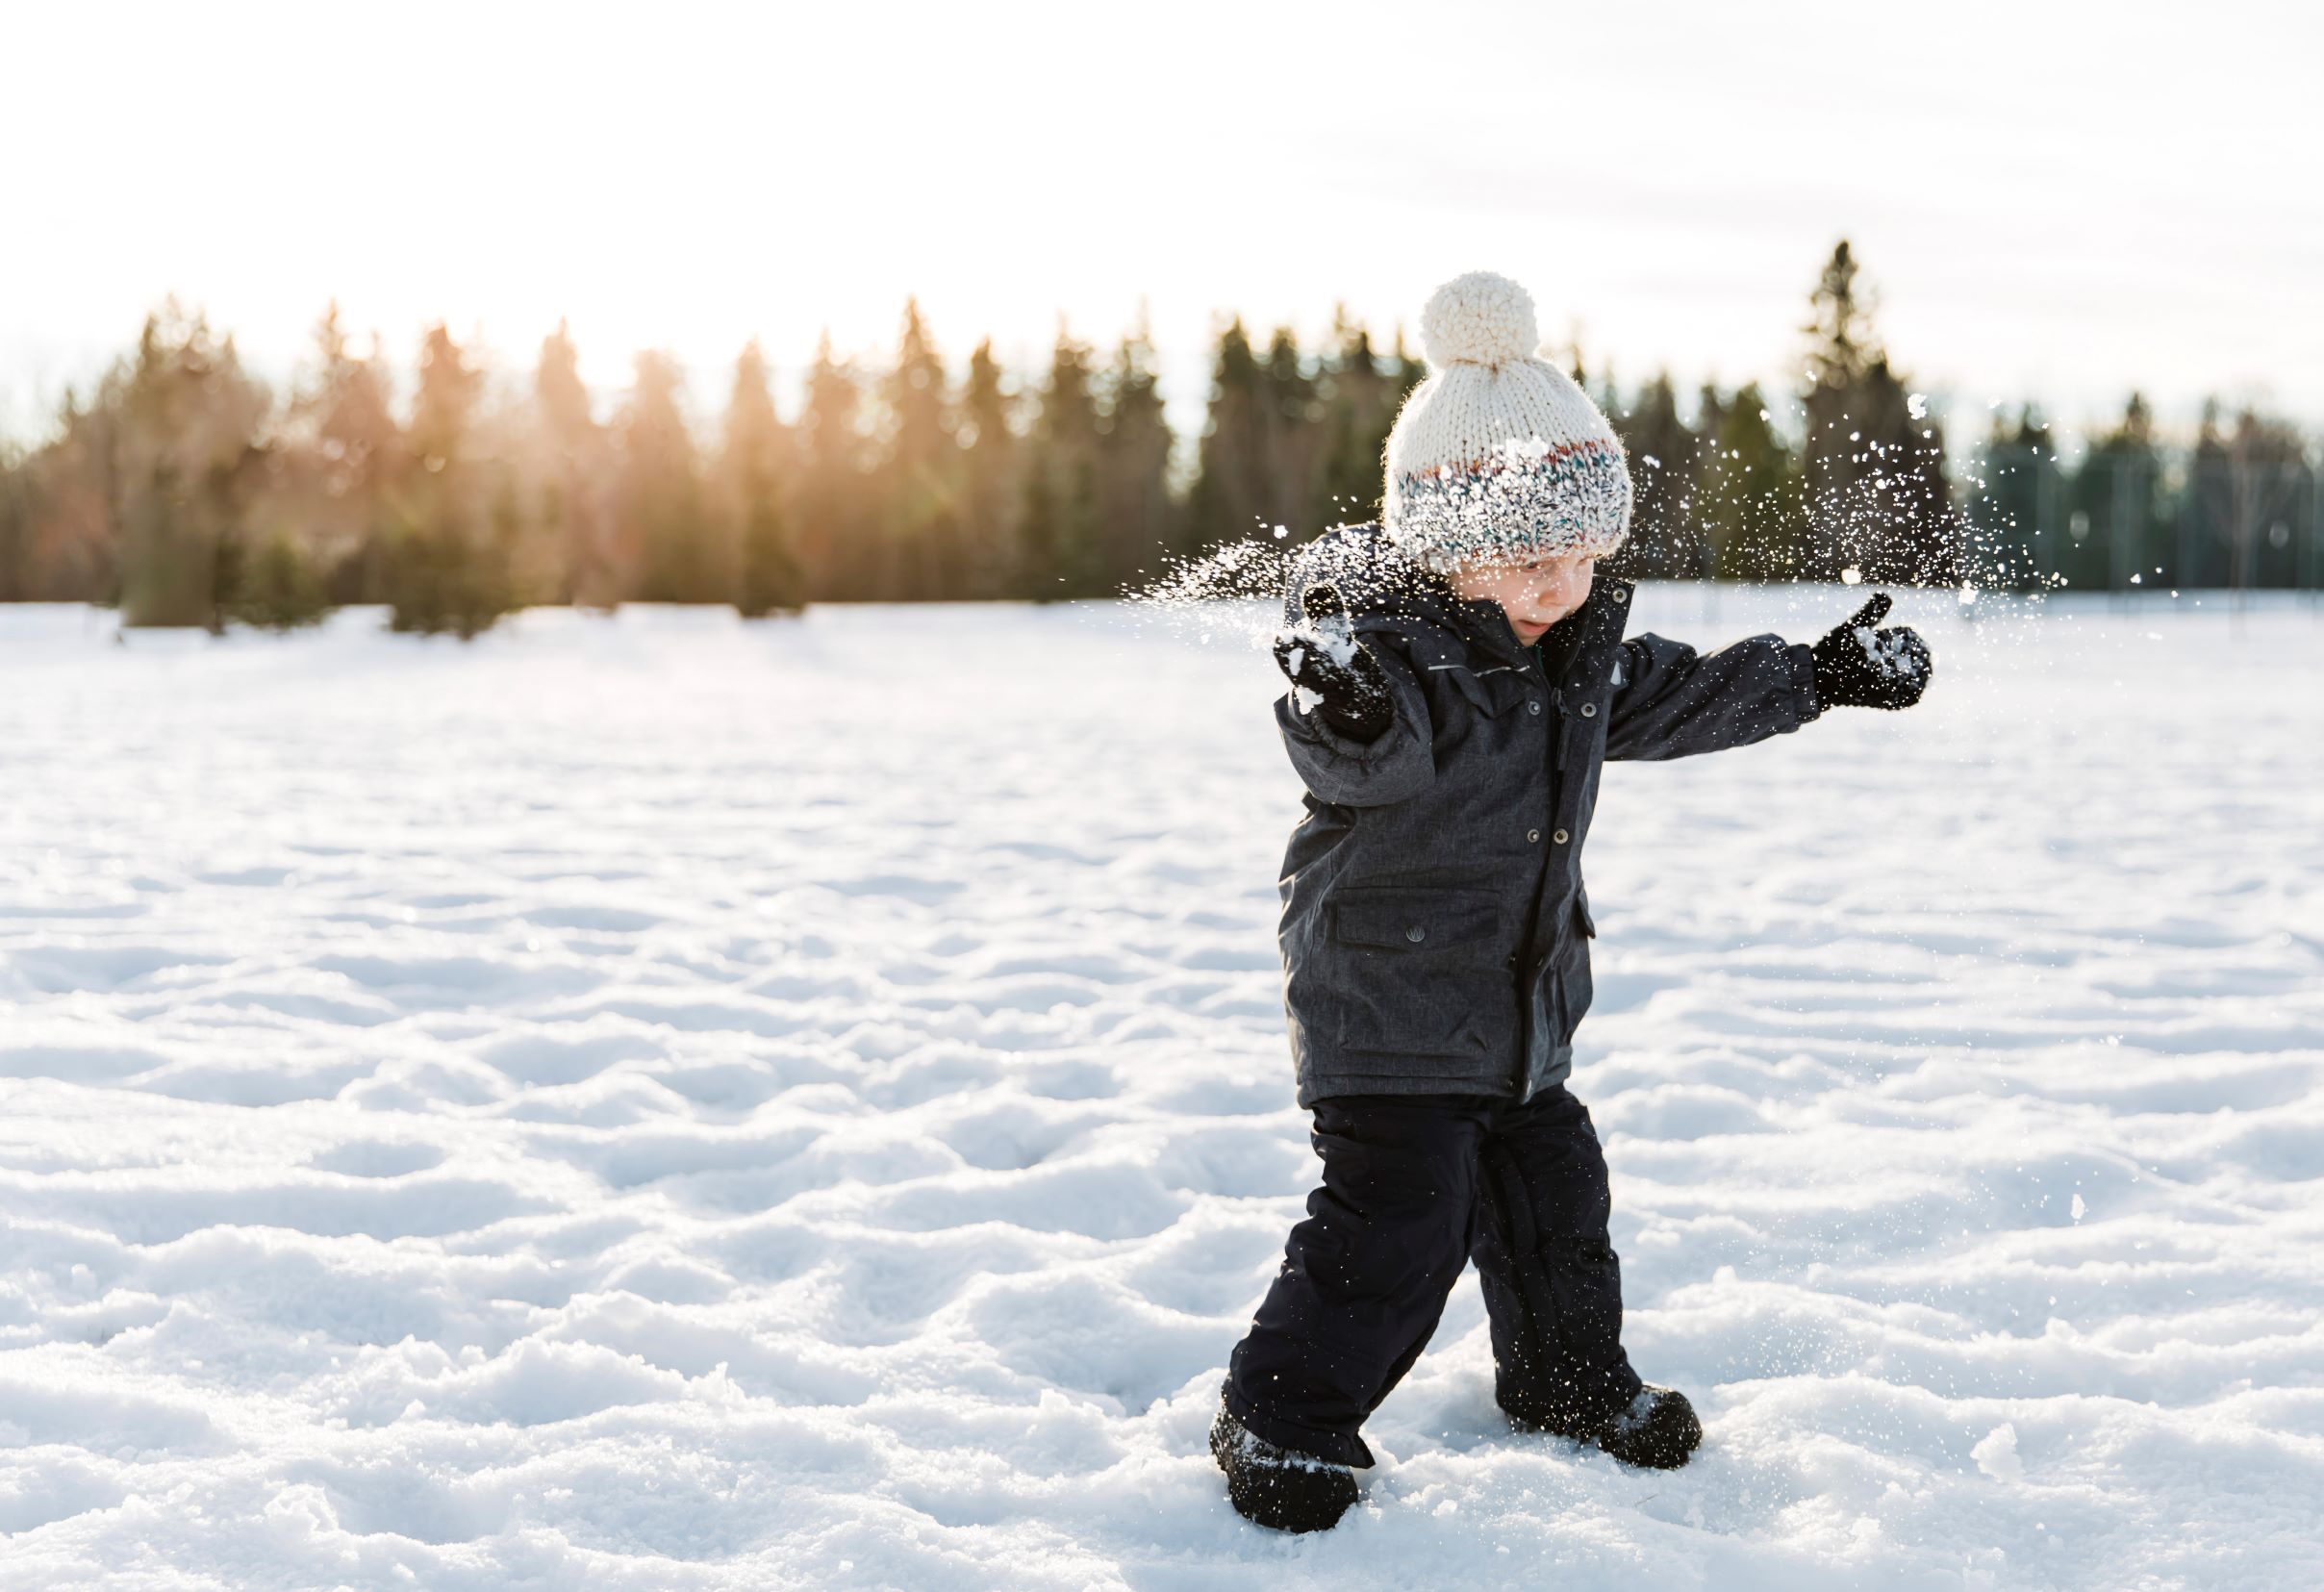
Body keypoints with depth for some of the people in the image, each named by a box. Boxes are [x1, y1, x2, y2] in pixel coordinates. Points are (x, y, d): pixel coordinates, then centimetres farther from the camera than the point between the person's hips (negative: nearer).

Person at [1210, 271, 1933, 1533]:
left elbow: (1674, 700, 21)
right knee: (1397, 1224, -9)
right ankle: (1280, 1417, 7)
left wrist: (1817, 675, 25)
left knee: (1553, 1192, 18)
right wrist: (1347, 711, -66)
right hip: (1386, 1002, -8)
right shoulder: (1392, 643, -23)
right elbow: (1361, 755, -43)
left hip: (1521, 1007, 8)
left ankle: (1570, 1378, 41)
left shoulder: (1578, 649, 4)